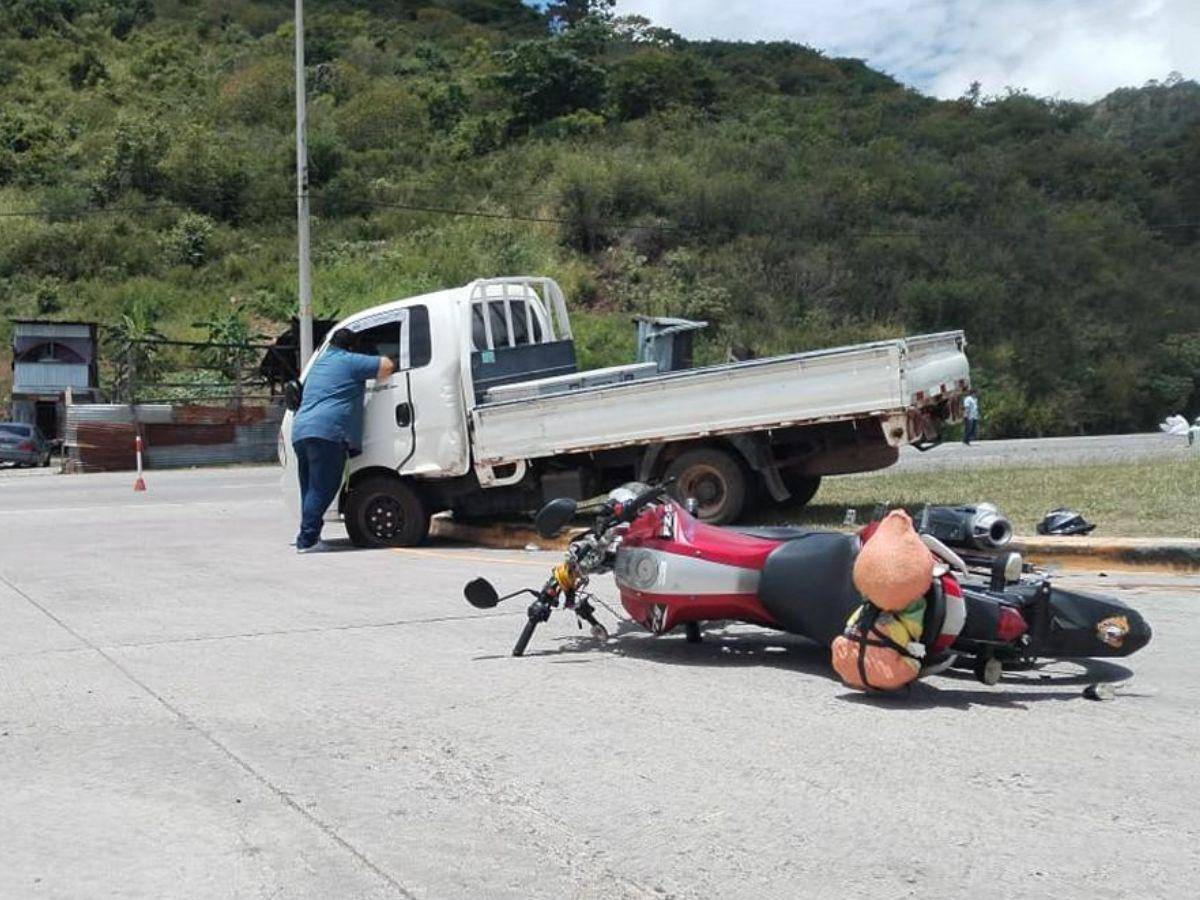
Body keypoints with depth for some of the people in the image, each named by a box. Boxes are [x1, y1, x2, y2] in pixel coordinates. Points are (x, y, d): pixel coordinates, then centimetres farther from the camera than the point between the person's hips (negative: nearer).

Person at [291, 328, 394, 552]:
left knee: (311, 489, 12)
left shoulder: (319, 364, 29)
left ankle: (307, 539, 11)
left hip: (300, 433, 8)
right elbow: (386, 366, 3)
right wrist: (377, 378, 22)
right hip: (327, 432, -8)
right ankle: (307, 539, -14)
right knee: (322, 489, -9)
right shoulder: (350, 362, 4)